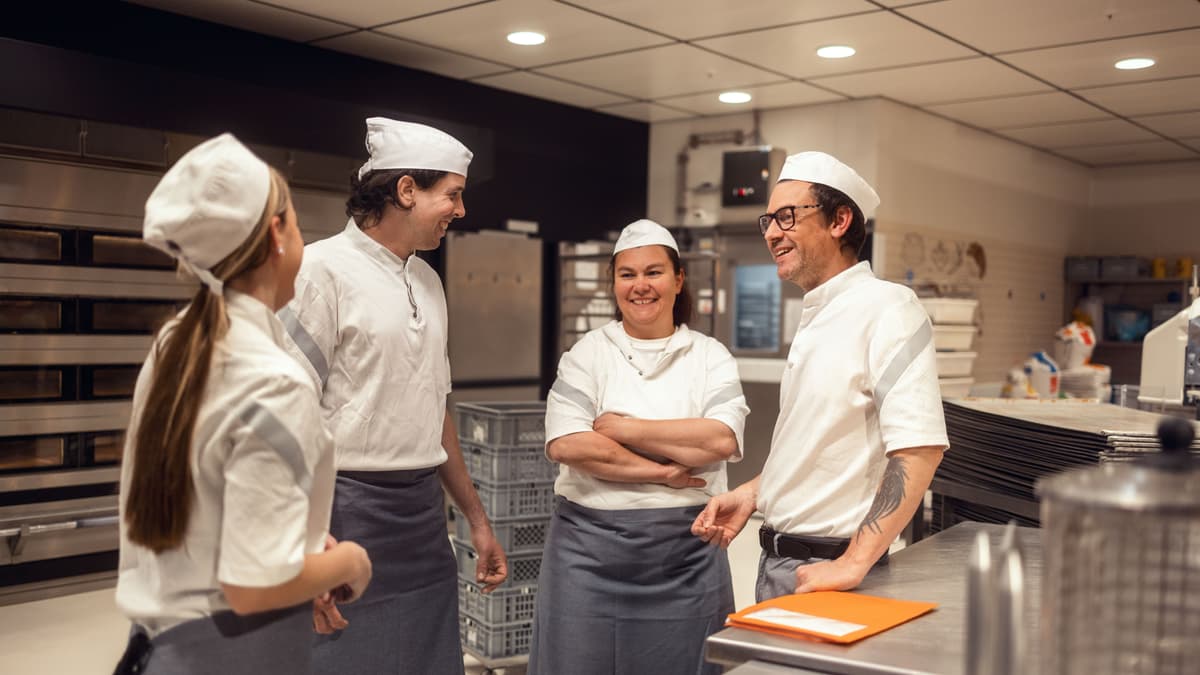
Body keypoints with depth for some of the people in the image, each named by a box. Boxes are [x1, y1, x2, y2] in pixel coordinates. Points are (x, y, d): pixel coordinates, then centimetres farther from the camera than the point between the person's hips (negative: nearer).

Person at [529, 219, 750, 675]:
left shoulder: (710, 357, 5)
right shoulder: (588, 354, 3)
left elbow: (722, 438, -12)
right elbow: (567, 445, -11)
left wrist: (623, 428, -10)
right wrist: (662, 472, -13)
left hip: (685, 554, 1)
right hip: (590, 551, 0)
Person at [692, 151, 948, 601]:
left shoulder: (885, 307, -16)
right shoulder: (815, 319, 11)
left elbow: (919, 447, -25)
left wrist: (853, 563, -27)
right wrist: (753, 493, 8)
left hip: (826, 570, -8)